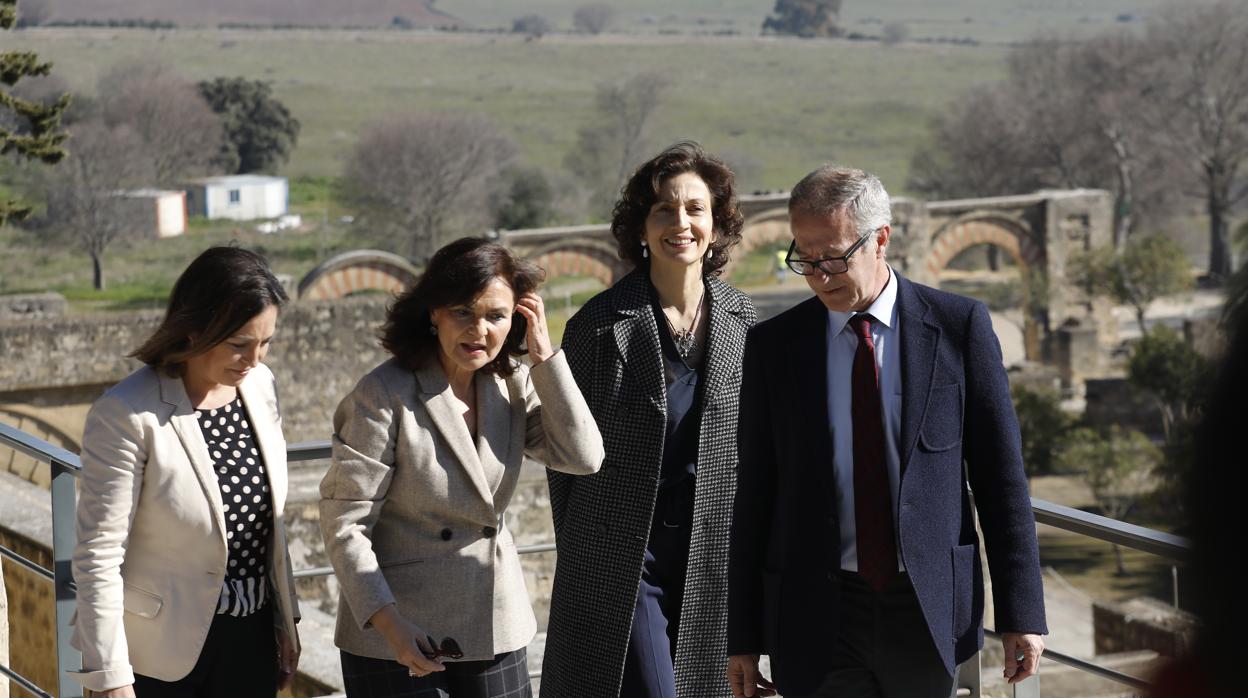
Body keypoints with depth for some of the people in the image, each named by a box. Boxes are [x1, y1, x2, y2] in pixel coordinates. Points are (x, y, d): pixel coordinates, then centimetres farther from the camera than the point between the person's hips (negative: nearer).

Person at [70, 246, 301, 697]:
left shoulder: (259, 386, 2)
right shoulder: (128, 415, -18)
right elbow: (99, 554, -17)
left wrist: (285, 617, 16)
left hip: (251, 638, 6)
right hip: (163, 651, -6)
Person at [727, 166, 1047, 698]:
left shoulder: (959, 326, 0)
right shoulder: (774, 345, 4)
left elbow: (1000, 475, 0)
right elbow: (754, 494, 6)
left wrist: (1021, 613, -4)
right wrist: (743, 637, 4)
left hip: (929, 611, 0)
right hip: (818, 615, 0)